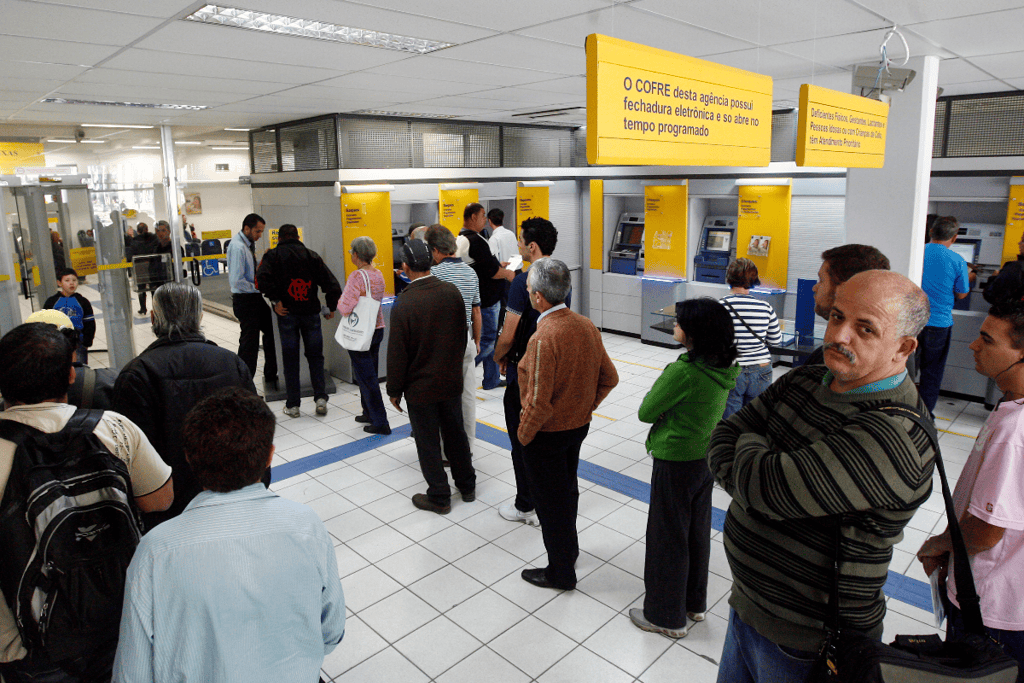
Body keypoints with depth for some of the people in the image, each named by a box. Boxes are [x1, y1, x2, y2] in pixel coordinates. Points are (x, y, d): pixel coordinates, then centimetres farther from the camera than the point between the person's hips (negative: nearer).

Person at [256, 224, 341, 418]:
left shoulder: (273, 255, 2)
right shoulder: (312, 255, 7)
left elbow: (262, 277, -19)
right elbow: (332, 284, 1)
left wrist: (275, 300, -11)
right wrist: (331, 308, 11)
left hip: (287, 314, -1)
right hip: (311, 313, 1)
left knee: (290, 358, 7)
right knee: (315, 356, 13)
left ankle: (292, 405, 11)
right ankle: (321, 398, 4)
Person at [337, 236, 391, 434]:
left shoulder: (357, 276, -20)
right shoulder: (378, 275, 5)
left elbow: (345, 308, -23)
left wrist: (339, 303, -1)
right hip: (377, 329, 8)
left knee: (366, 377, -1)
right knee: (371, 374, 19)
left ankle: (380, 422, 1)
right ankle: (369, 413, 31)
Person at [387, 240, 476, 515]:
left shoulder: (404, 304, -22)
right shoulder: (452, 291, -7)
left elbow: (397, 355, -16)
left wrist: (394, 391, -3)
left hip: (420, 387, -5)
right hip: (451, 381, 5)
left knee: (428, 443, 10)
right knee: (456, 434, 20)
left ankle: (439, 497, 23)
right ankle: (467, 486, 35)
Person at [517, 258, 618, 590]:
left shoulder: (543, 338, -29)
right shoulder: (587, 326, -5)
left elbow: (539, 403, -28)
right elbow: (609, 378, 2)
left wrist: (523, 435, -11)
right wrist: (585, 407, 11)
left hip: (547, 434, -8)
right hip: (579, 426, 8)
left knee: (550, 501, 11)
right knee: (567, 488, 27)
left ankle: (561, 572, 29)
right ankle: (569, 547, 50)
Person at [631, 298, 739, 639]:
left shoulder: (682, 372, -28)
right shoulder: (725, 368, -2)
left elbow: (646, 412, -17)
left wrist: (659, 384, -3)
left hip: (676, 462, -8)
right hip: (707, 457, 8)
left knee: (667, 538, 9)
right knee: (697, 532, 22)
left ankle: (667, 616, 25)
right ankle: (695, 602, 40)